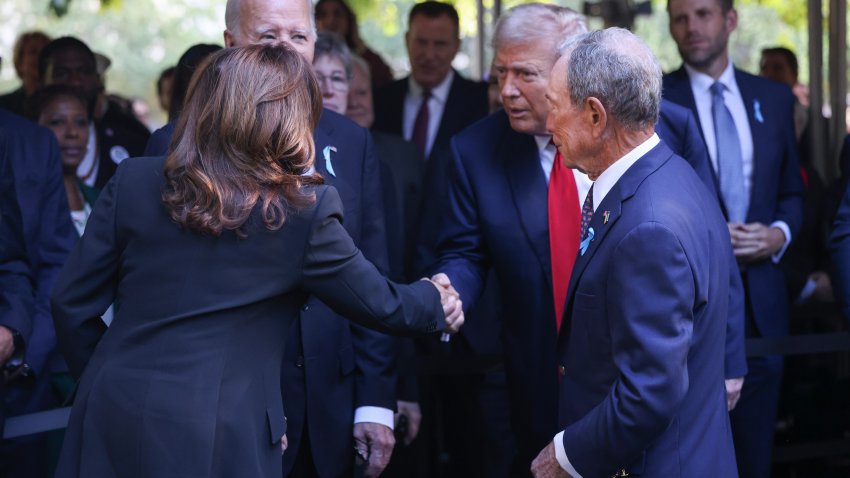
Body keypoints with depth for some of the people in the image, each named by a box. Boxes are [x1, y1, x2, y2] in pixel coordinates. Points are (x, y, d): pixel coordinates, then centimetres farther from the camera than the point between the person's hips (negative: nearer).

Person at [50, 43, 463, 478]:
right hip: (218, 434, -3)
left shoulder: (133, 181, -1)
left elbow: (73, 304, 4)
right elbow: (379, 304, 4)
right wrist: (434, 302, 25)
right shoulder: (303, 210, -8)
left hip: (115, 411, 3)